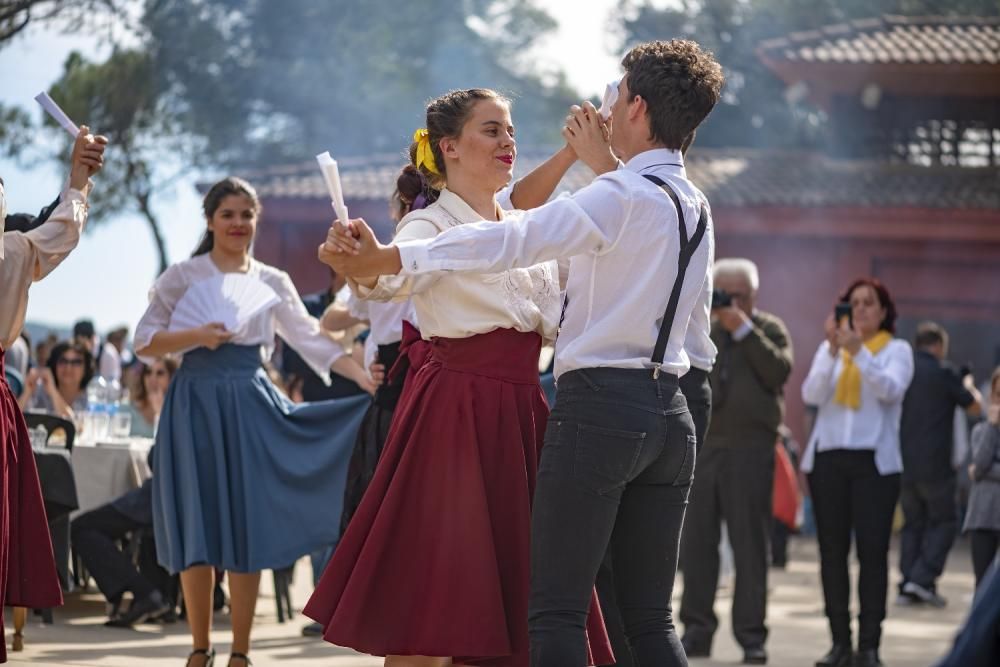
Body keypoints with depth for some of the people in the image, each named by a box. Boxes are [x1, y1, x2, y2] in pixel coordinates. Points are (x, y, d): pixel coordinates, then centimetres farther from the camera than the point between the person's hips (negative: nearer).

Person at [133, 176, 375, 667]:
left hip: (250, 403, 2)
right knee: (198, 525, -1)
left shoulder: (272, 281, 11)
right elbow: (144, 341, 0)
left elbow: (312, 340, 4)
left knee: (247, 526, -2)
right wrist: (196, 336, -17)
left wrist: (368, 380, -8)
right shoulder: (183, 276, 4)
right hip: (196, 401, -2)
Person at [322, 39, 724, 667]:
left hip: (600, 403, -8)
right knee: (651, 616, 8)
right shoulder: (696, 207, 14)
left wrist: (386, 258, -23)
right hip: (671, 412, 8)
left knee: (557, 611, -8)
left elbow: (509, 239, -21)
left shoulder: (621, 197, -11)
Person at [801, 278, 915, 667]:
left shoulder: (897, 350, 7)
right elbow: (811, 395, -1)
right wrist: (833, 351, -14)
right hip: (828, 458, 3)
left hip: (874, 460, -2)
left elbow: (891, 389, -12)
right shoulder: (829, 349, 14)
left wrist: (858, 352, -22)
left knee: (872, 551, -8)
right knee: (832, 551, 0)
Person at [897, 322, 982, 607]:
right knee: (944, 521, 7)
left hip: (903, 463, 5)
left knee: (912, 523, 13)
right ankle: (922, 578, -7)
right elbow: (974, 407, 1)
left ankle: (907, 586, 6)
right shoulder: (944, 371, -8)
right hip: (934, 464, -5)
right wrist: (969, 386, 22)